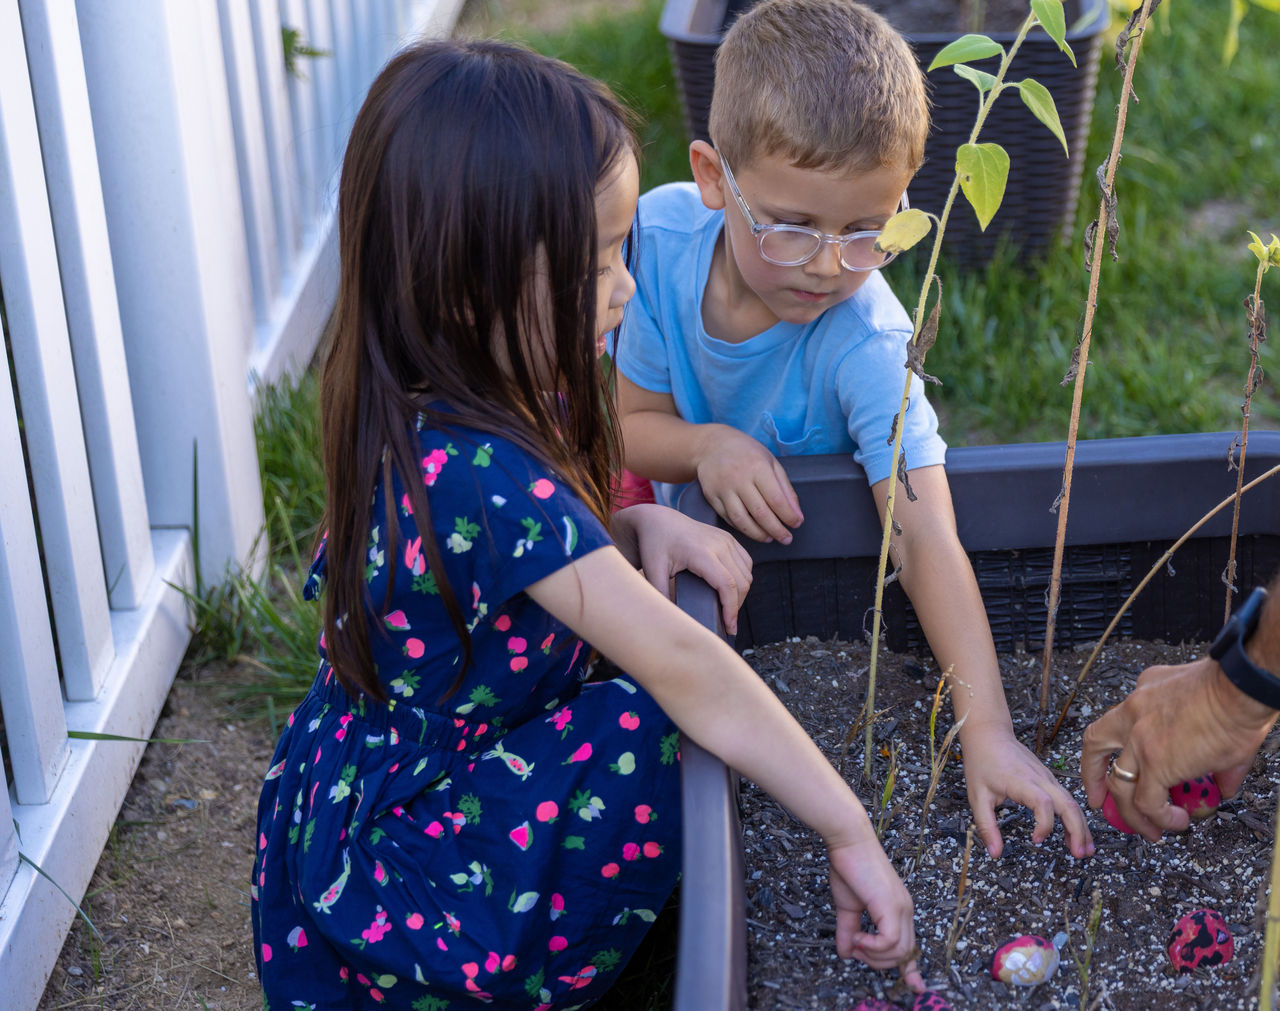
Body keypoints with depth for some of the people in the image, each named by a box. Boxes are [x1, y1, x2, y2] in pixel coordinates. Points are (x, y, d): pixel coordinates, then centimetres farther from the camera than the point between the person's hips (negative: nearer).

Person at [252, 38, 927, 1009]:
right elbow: (682, 663, -31)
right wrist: (851, 833, -26)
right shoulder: (477, 474, -33)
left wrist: (639, 529, -9)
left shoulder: (430, 417, -4)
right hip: (382, 879, -9)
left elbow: (536, 549, 12)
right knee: (645, 722, -19)